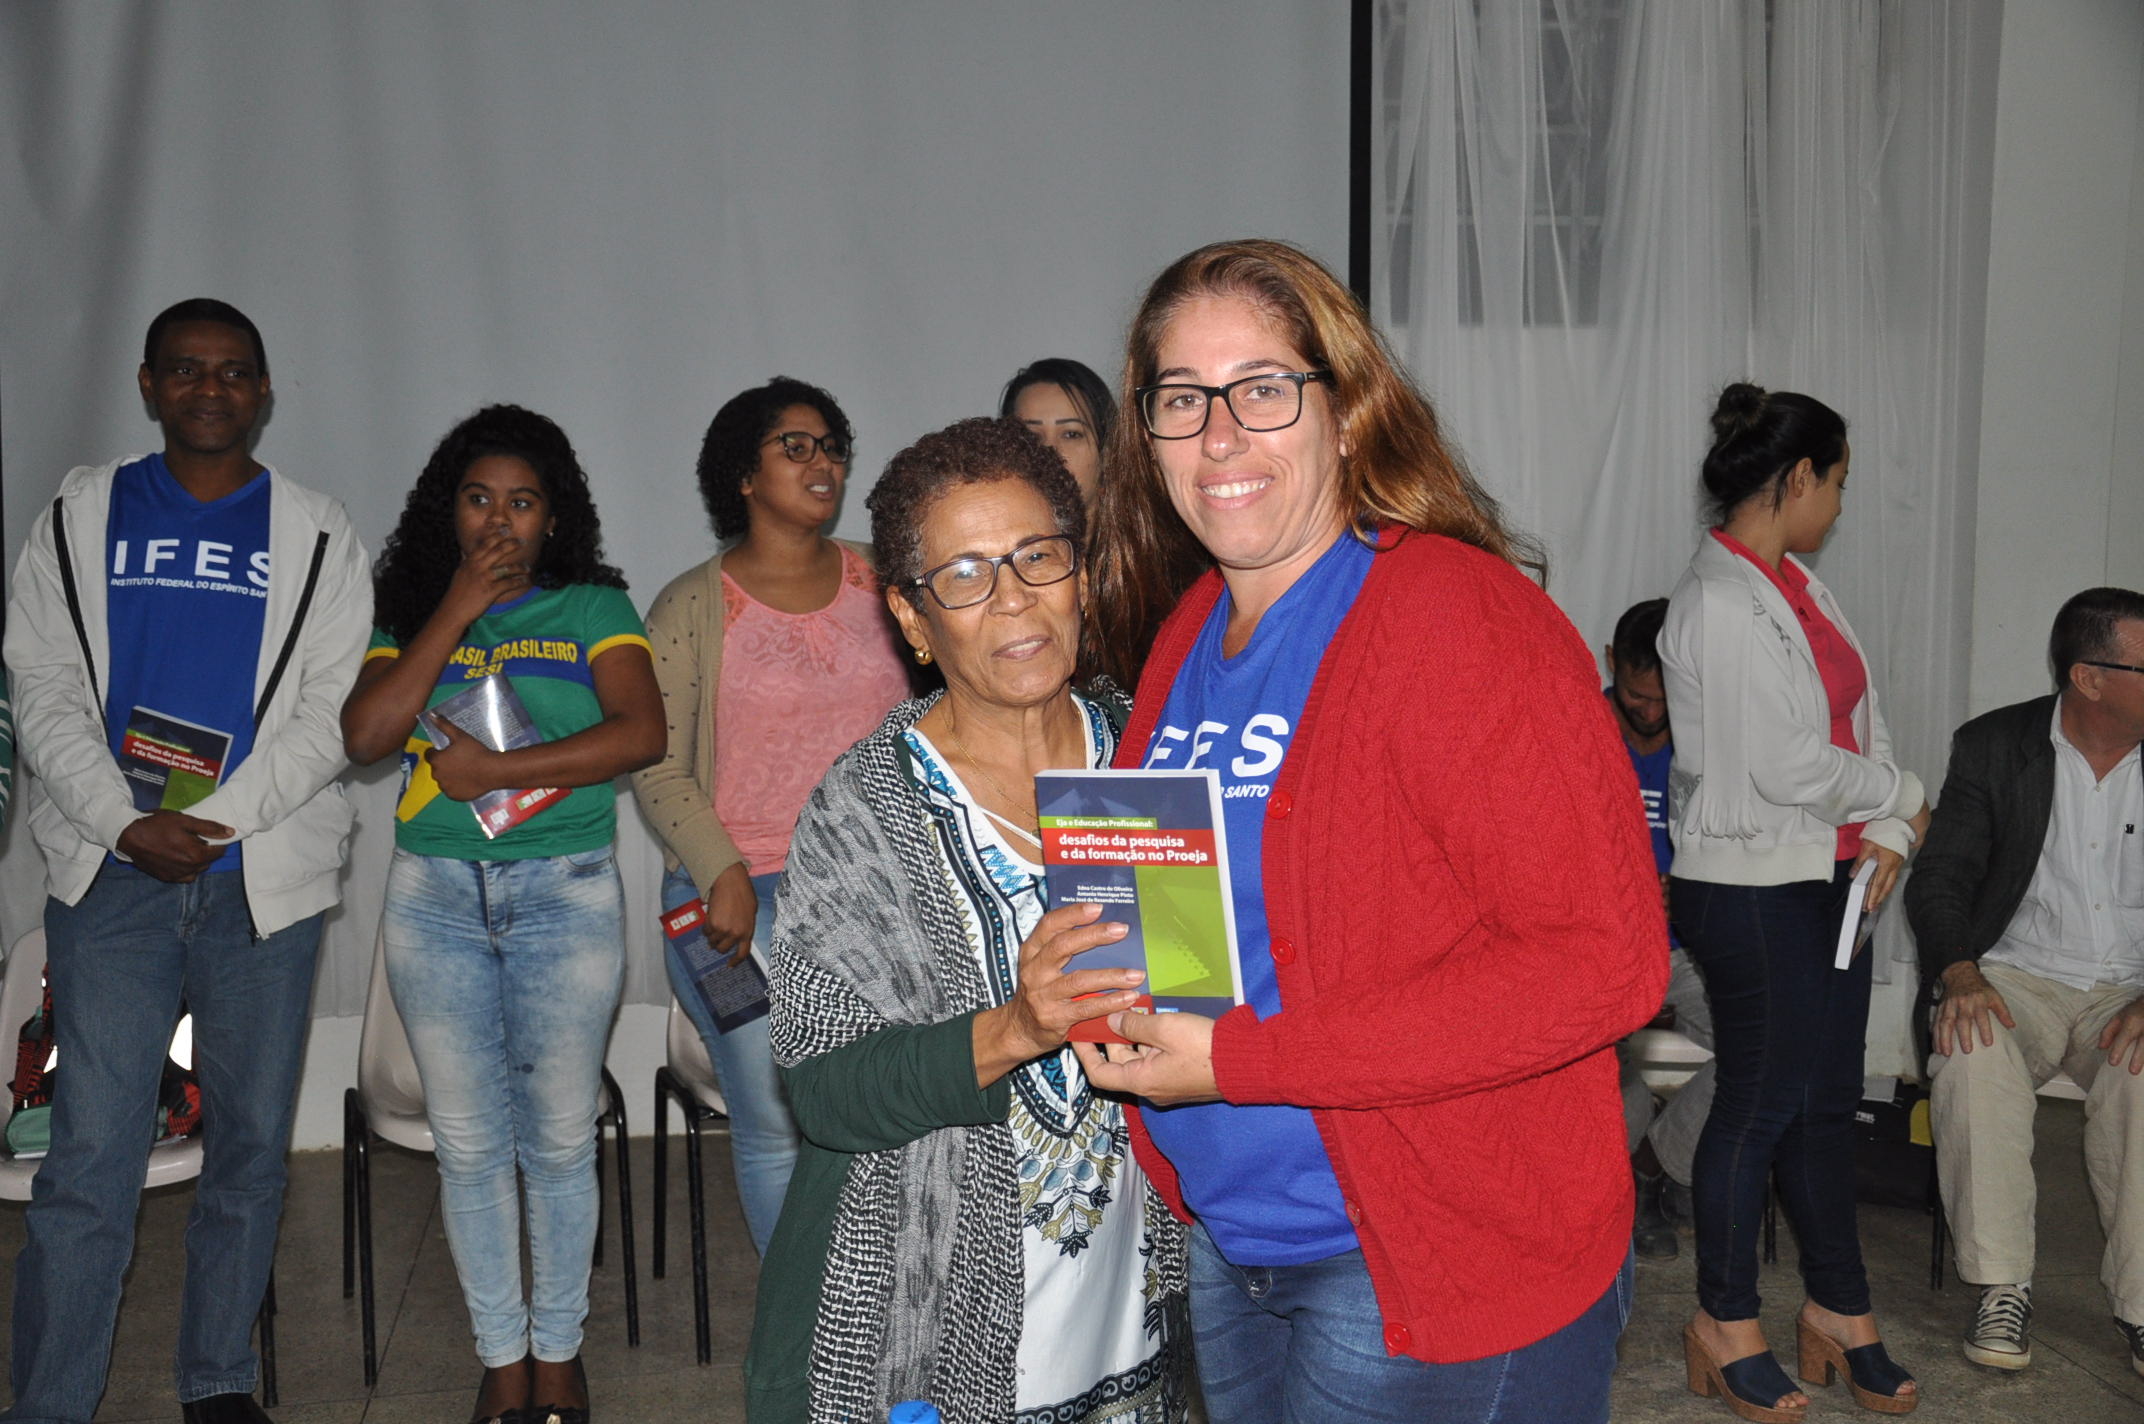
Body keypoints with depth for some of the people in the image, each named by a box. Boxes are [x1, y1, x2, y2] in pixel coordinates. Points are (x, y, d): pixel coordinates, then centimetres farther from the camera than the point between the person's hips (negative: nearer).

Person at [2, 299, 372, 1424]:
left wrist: (216, 816, -12)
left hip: (265, 877, 1)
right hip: (111, 875, 0)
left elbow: (331, 710, 0)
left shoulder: (316, 539, 8)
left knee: (251, 1144, 8)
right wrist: (125, 823, -10)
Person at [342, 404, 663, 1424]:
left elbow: (641, 733, -12)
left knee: (560, 1140, 5)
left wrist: (498, 770, -14)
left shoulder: (593, 607, 3)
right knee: (469, 1145, 8)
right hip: (435, 899, 2)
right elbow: (365, 735, -7)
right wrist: (457, 608, -7)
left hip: (566, 894, -2)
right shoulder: (409, 615, 10)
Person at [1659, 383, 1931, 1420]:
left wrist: (1885, 838, -4)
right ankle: (1725, 1326, 19)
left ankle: (1838, 1311, 28)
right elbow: (1786, 767, -21)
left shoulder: (1793, 584, 12)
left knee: (1829, 1097, 14)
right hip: (1749, 886, -9)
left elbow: (1862, 718, 11)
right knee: (1760, 1102, 2)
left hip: (1826, 875, 9)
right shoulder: (1721, 602, -19)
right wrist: (1901, 798, -4)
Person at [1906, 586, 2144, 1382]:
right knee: (1972, 1052, -33)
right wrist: (1960, 972, -23)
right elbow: (1939, 878, -3)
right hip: (2017, 979, 0)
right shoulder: (1994, 746, 0)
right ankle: (2002, 1287, -20)